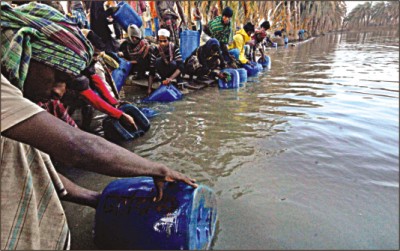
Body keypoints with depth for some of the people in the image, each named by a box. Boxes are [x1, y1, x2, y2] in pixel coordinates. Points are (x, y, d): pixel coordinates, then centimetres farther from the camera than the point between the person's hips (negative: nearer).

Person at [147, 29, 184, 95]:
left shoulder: (174, 48, -22)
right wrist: (149, 88, -29)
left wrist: (171, 78, -46)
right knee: (158, 61, -29)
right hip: (164, 72, 1)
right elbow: (152, 71, -20)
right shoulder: (155, 51, -19)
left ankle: (178, 81, -10)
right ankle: (163, 80, -12)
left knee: (173, 63, -34)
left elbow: (181, 66, -31)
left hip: (174, 73, -1)